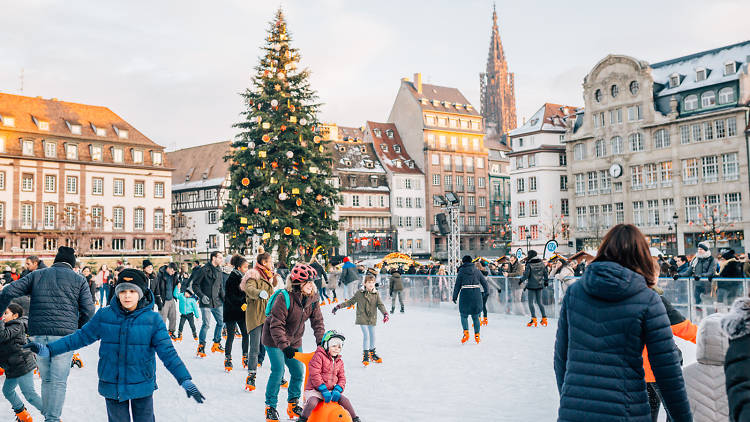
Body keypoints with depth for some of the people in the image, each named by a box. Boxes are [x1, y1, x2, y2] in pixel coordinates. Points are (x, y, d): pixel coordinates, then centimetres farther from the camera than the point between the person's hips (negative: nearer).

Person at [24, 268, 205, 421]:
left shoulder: (153, 319, -8)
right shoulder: (104, 316, -2)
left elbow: (167, 352, -10)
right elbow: (81, 337, 6)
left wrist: (185, 380, -18)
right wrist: (48, 349, 0)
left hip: (142, 387, -1)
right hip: (112, 386, 1)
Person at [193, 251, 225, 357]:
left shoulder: (220, 272, 13)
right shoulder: (204, 270, -8)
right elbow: (195, 285, -7)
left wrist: (224, 300, 10)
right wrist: (202, 296, -17)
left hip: (217, 302, 7)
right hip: (206, 302, -7)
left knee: (221, 322, 8)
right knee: (206, 324, -10)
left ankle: (216, 344, 24)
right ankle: (201, 346, 4)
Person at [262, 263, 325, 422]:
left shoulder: (312, 299, -8)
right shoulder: (284, 298, -29)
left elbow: (317, 321, -3)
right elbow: (276, 325, -29)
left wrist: (321, 341, -16)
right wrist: (284, 346, -37)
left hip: (294, 340, 6)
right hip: (274, 339, -6)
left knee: (299, 372, 4)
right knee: (278, 370, -11)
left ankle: (293, 404, 24)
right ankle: (270, 407, 6)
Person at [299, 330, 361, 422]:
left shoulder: (339, 362, 13)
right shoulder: (318, 356, -9)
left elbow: (342, 378, 11)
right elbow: (314, 374, -17)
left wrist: (337, 390, -9)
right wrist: (323, 390, -21)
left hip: (331, 389, 5)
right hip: (315, 389, -5)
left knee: (345, 400, -9)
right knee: (312, 402, -33)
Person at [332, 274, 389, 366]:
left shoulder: (376, 294, 1)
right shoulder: (359, 293, -3)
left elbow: (380, 305, -3)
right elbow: (350, 302, 6)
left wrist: (385, 313, -20)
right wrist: (339, 306, 3)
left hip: (372, 319, 3)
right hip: (362, 318, -3)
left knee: (372, 336, 10)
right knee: (366, 335, -12)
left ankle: (372, 353, 30)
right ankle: (365, 355, -2)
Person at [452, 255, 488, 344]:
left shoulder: (461, 271, 0)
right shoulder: (476, 270, 9)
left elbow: (457, 285, 0)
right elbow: (484, 282, 12)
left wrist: (455, 296, 7)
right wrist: (486, 291, 26)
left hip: (465, 293, -3)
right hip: (476, 293, 3)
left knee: (464, 315, 8)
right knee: (475, 316, 13)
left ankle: (466, 333, -10)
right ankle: (477, 334, 11)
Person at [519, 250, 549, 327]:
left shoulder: (529, 264, -12)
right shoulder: (541, 263, 4)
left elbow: (526, 275, -12)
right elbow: (545, 273, 10)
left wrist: (521, 280, 4)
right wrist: (546, 281, 24)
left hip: (531, 285, -6)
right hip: (539, 285, 6)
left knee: (531, 302, 1)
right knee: (539, 302, 13)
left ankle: (534, 319, -5)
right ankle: (544, 318, 13)